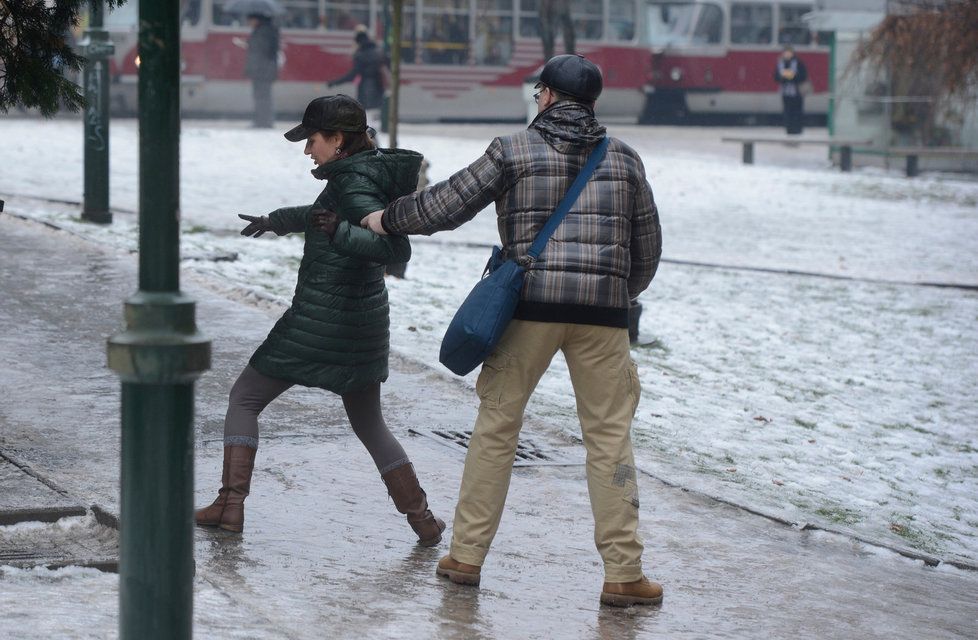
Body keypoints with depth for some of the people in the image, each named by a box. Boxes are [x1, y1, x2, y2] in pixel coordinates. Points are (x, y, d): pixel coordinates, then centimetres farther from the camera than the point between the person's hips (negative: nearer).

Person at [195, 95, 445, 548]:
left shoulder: (353, 185, -17)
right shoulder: (365, 175, 10)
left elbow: (396, 248, -29)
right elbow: (322, 215, 31)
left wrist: (339, 233, -40)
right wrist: (276, 220, 44)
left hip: (317, 320, -9)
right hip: (365, 320, 9)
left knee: (244, 399, 7)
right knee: (369, 425, 18)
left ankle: (231, 505, 1)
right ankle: (423, 520, 11)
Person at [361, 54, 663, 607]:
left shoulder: (515, 151, 2)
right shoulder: (624, 159, 11)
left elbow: (449, 203, 3)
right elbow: (648, 245, 16)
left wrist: (389, 218, 18)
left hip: (530, 304, -1)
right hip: (602, 313, 1)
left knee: (497, 424, 10)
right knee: (610, 435, 4)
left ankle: (467, 555, 14)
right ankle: (623, 573, 2)